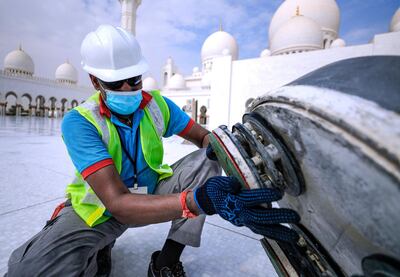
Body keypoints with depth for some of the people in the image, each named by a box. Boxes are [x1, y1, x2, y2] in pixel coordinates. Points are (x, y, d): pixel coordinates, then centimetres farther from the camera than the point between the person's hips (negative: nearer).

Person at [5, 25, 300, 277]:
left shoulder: (159, 105, -11)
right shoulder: (78, 122, -24)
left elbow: (203, 136, -5)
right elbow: (118, 204, -35)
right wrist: (198, 200, -52)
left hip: (152, 193, 4)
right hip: (101, 208, -2)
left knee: (206, 162, -19)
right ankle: (97, 251, 5)